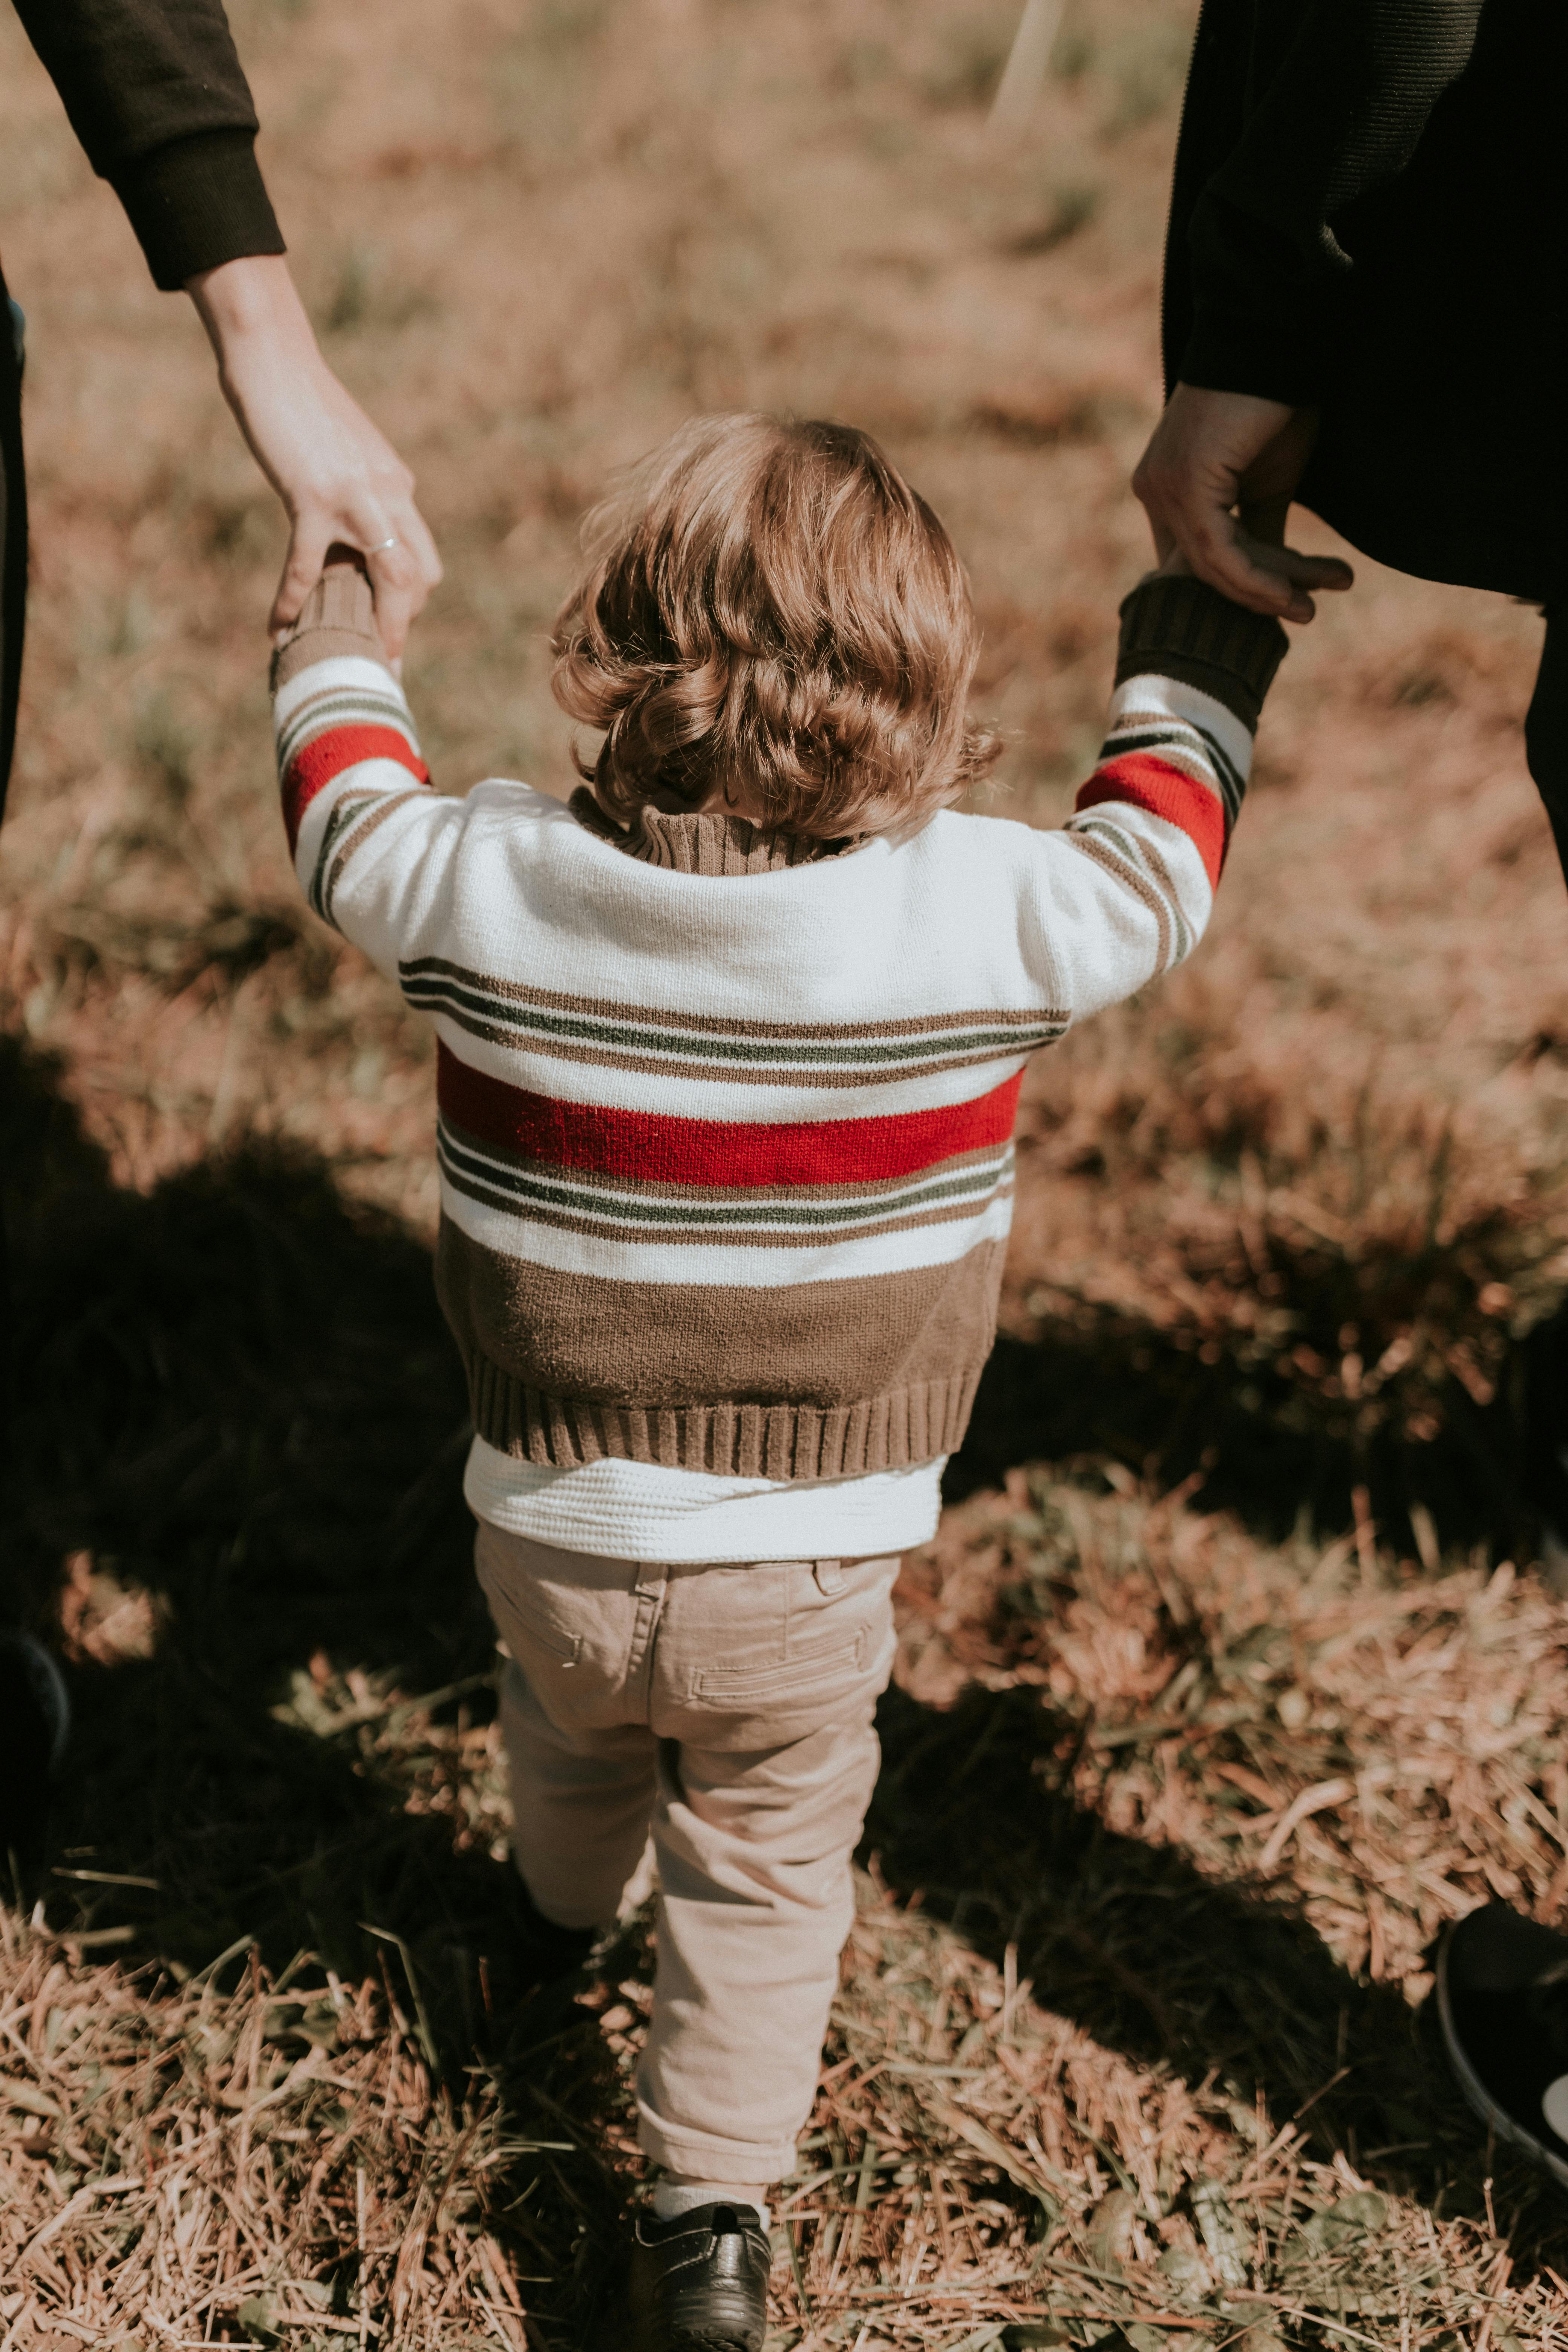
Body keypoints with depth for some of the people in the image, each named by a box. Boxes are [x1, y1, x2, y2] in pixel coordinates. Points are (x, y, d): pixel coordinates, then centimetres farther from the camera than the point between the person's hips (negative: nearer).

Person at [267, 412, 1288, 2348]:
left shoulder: (486, 892, -19)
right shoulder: (986, 919, -23)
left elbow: (347, 821, 4)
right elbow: (1158, 857, -1)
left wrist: (337, 631, 23)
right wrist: (1188, 663, 17)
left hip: (551, 1537, 3)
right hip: (808, 1573, -3)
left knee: (569, 1750, 33)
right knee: (767, 1880, 19)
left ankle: (565, 1908, 63)